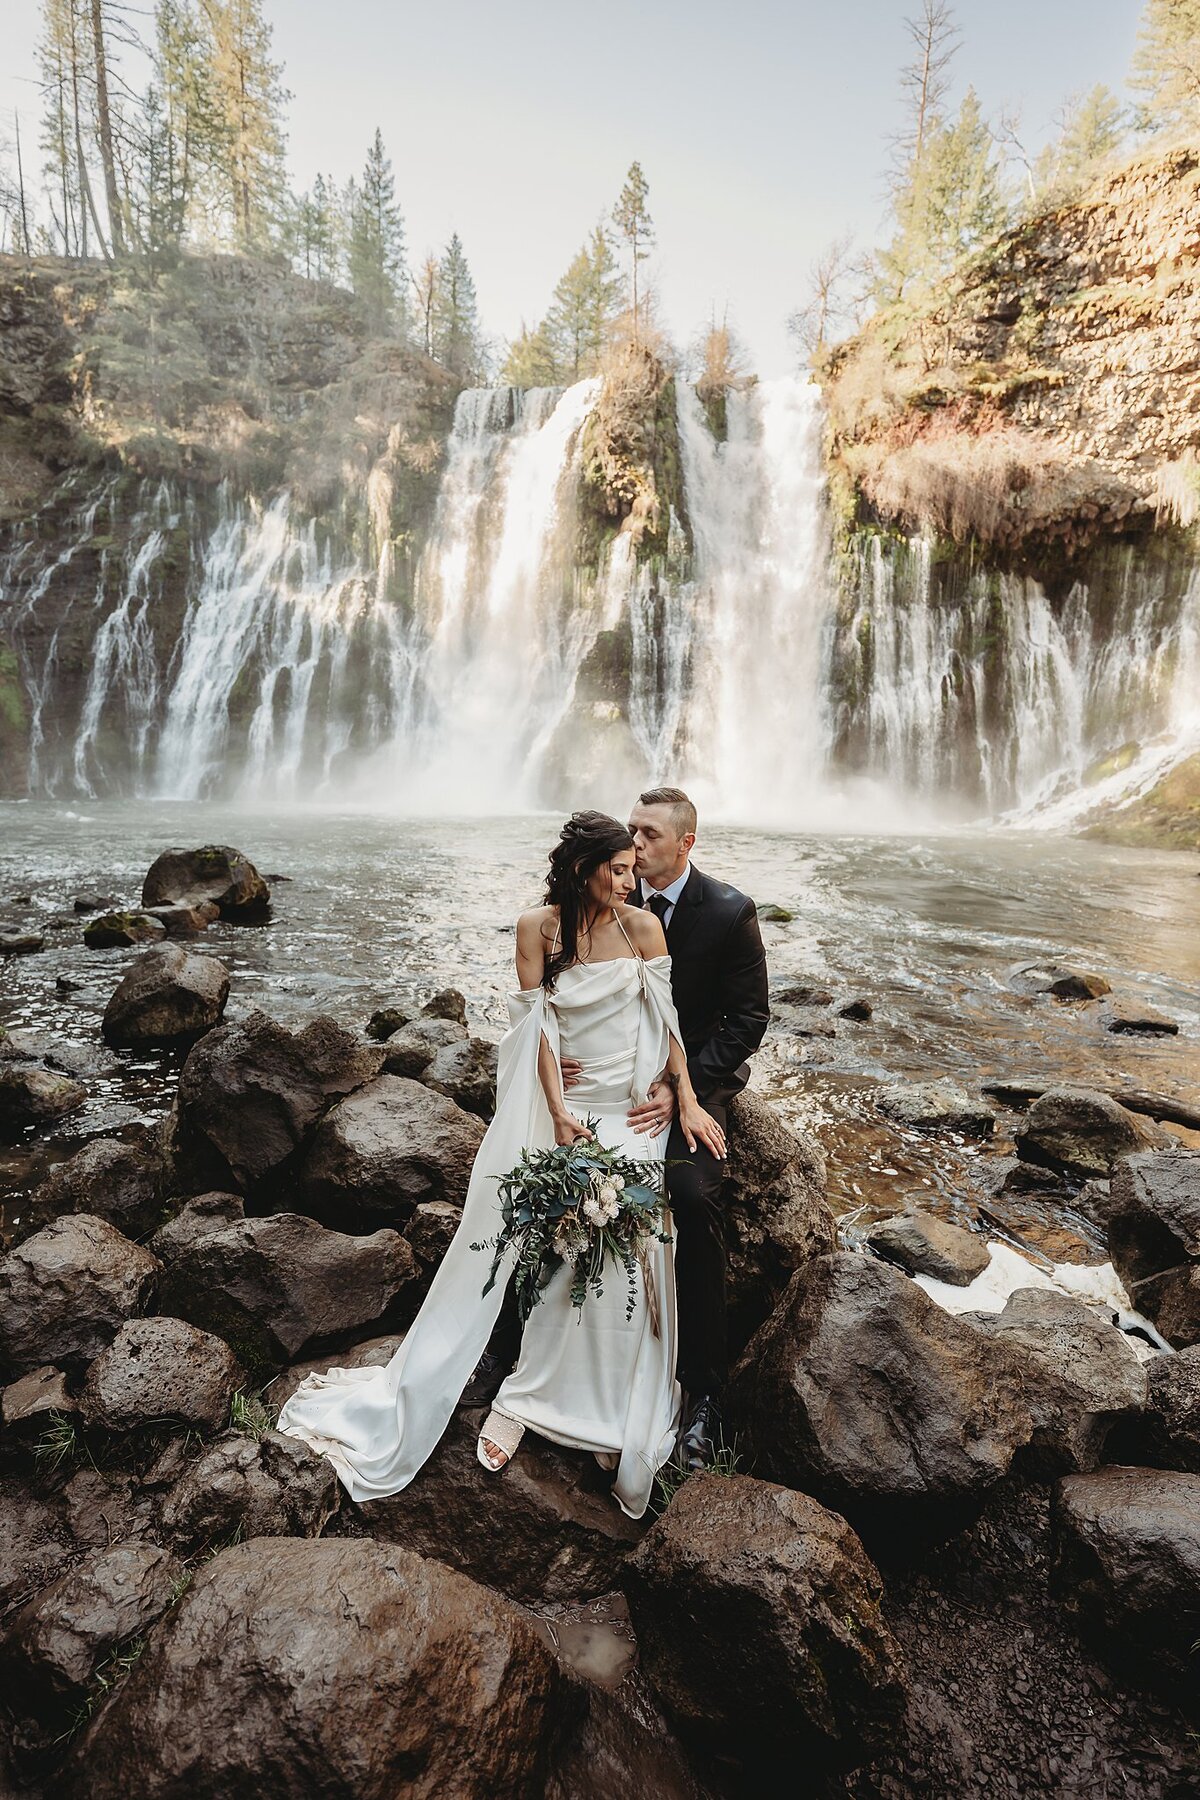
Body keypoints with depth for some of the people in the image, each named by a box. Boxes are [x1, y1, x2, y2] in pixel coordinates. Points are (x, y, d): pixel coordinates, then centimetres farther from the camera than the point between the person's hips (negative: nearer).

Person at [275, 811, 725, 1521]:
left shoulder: (643, 926, -6)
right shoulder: (538, 927, -6)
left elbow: (668, 1019, -1)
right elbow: (538, 1024, -7)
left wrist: (688, 1102, -6)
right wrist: (559, 1112, -14)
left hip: (631, 1113, 0)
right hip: (559, 1104, 0)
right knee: (498, 1242, 3)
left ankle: (524, 1399, 15)